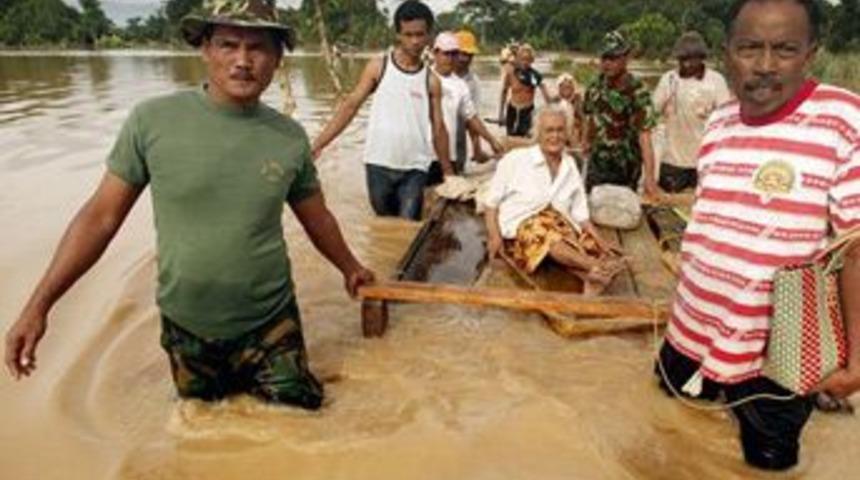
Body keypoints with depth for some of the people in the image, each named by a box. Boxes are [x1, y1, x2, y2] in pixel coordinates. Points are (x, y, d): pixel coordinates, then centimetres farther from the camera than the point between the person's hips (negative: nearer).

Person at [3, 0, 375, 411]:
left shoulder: (290, 138, -7)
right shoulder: (152, 121, -12)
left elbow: (317, 219, 8)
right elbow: (101, 216, -6)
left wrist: (350, 268, 22)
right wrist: (38, 306, -7)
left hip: (270, 326, 1)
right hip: (186, 330, 0)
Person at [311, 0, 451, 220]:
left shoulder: (431, 81, 3)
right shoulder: (378, 67, -1)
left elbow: (438, 128, 8)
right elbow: (351, 105, -3)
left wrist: (448, 171, 9)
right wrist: (318, 143, -9)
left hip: (415, 168, 0)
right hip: (379, 164, 0)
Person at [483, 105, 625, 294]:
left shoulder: (570, 167, 15)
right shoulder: (516, 159, 3)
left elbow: (580, 214, 15)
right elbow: (491, 201, 3)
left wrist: (599, 241, 0)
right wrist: (494, 236, -11)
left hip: (560, 226, 4)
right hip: (519, 227, -4)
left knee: (589, 244, -29)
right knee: (544, 233, -38)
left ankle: (594, 278, -56)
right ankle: (596, 266, -52)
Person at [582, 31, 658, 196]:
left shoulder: (637, 92, -19)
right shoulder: (596, 85, 0)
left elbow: (644, 136, -27)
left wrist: (649, 176, -34)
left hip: (624, 168, -5)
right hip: (597, 162, 5)